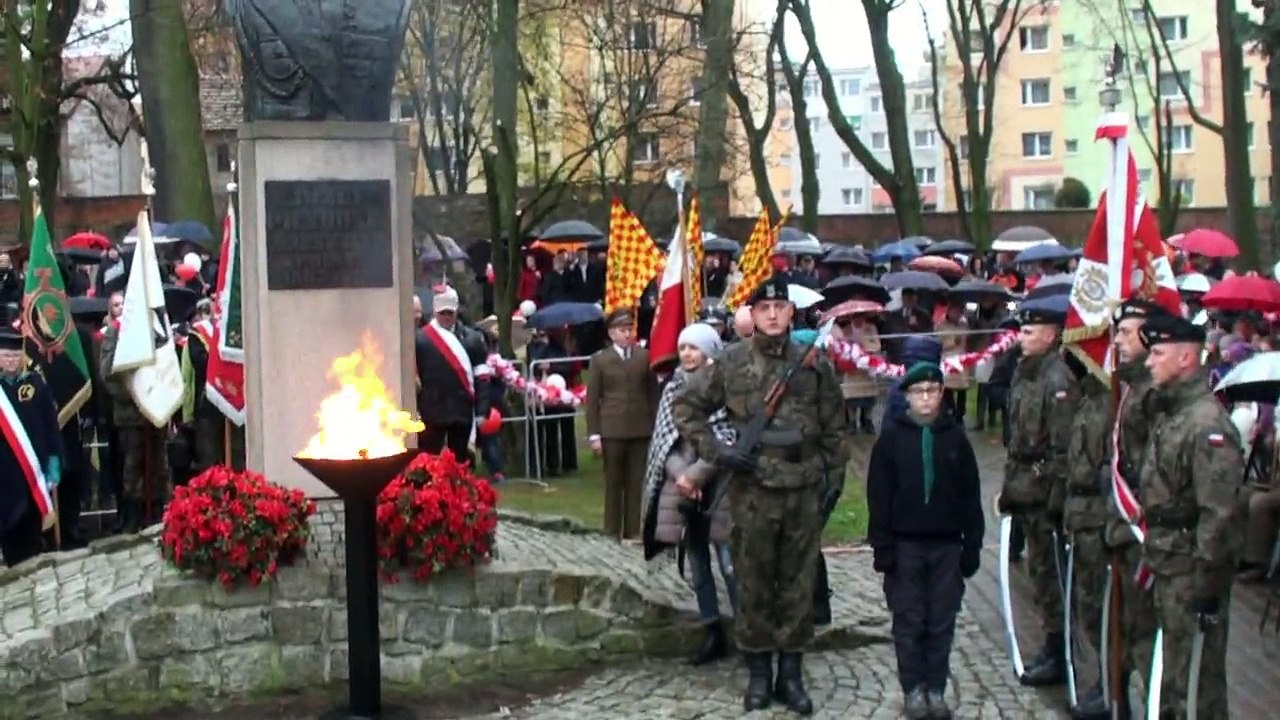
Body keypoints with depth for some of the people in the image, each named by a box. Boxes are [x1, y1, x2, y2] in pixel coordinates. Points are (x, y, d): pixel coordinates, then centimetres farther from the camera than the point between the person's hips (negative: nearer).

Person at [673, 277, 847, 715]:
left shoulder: (814, 364, 4)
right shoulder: (732, 363, -1)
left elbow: (833, 427, 10)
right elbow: (686, 407, 5)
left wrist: (832, 477, 7)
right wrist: (715, 450, -5)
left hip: (804, 491, 1)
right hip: (752, 491, -1)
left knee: (798, 585, 7)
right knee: (754, 585, 6)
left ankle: (791, 674, 16)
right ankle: (758, 673, 16)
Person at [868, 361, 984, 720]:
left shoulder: (955, 436, 3)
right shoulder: (892, 437, -1)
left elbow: (970, 495, 6)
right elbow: (879, 495, -2)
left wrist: (972, 545, 3)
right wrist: (882, 546, -7)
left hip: (946, 544, 1)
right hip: (905, 543, -1)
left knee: (942, 621, 5)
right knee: (909, 621, 3)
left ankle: (936, 689, 14)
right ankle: (913, 689, 12)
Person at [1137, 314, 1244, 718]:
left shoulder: (1207, 423, -20)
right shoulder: (1168, 412, 11)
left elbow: (1219, 514, -23)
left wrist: (1206, 584, -22)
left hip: (1193, 569, -9)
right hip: (1165, 564, 10)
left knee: (1197, 677, -2)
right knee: (1169, 669, 20)